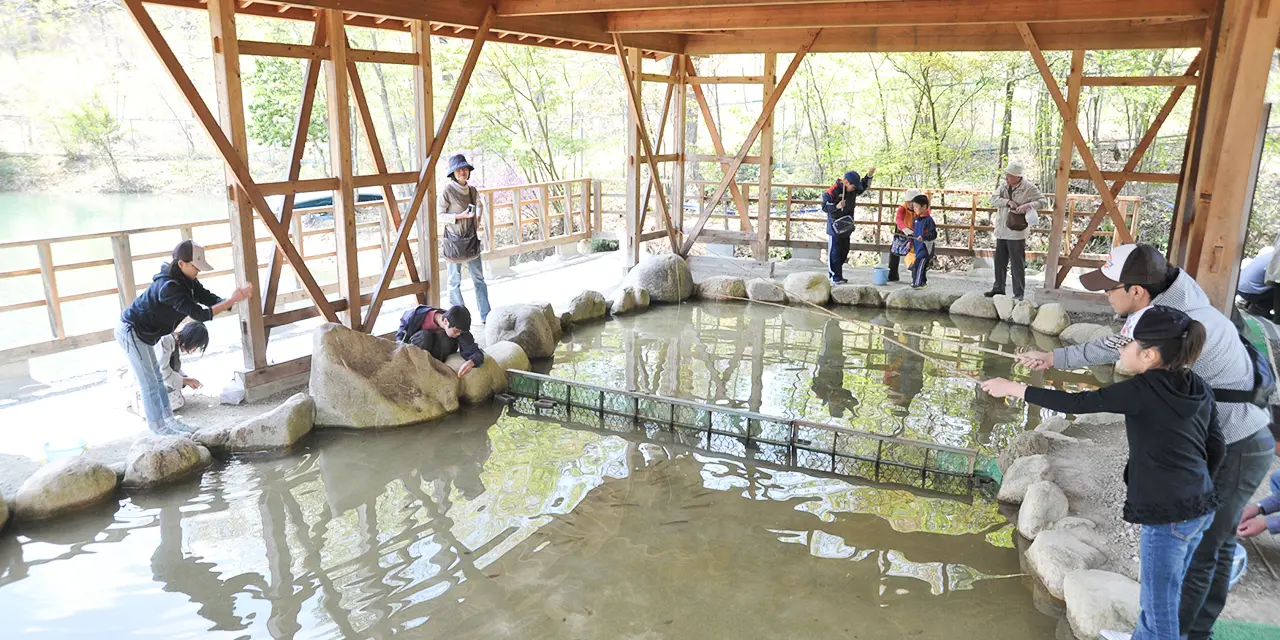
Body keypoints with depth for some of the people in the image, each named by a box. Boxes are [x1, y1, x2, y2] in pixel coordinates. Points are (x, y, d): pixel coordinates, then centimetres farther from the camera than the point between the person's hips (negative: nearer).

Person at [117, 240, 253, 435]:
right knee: (149, 384, -1)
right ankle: (159, 428, 10)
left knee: (157, 378, 16)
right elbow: (200, 314, -34)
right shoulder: (168, 286, -31)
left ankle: (169, 420, 25)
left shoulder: (186, 281, -2)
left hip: (142, 333, 10)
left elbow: (211, 299, -6)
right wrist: (232, 300, -37)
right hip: (131, 333, -10)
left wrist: (234, 298, -25)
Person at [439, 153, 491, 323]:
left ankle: (486, 316, 12)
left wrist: (477, 224, 6)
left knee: (479, 278, 7)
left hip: (471, 240, 5)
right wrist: (460, 216, -20)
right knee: (454, 281, 5)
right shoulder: (447, 190, -10)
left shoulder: (472, 190, 7)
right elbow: (440, 215, -10)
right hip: (454, 241, -5)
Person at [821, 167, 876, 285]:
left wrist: (869, 175, 6)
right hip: (835, 227, -8)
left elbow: (863, 186, 22)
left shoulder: (853, 191, 6)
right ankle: (835, 277, -2)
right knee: (834, 252, -6)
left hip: (846, 228, 8)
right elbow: (824, 207, -14)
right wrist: (837, 206, -28)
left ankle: (838, 275, 21)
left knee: (844, 252, 12)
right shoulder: (833, 191, -15)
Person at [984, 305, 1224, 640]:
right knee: (1159, 591, 28)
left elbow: (1076, 403, -17)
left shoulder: (1144, 390, -19)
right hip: (1200, 507, 8)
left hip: (1168, 515, -8)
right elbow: (1215, 449, 10)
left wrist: (1014, 388, -10)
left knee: (1160, 603, 8)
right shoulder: (1199, 389, 3)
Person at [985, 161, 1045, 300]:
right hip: (1001, 231, 6)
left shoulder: (1029, 188, -9)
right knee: (999, 261, 14)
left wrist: (1028, 205, -26)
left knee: (1017, 264, -1)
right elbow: (994, 199, -2)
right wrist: (1008, 201, -19)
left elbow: (1042, 201, -10)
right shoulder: (1004, 185, 7)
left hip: (1016, 232, -6)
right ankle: (998, 288, 26)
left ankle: (1019, 293, 7)